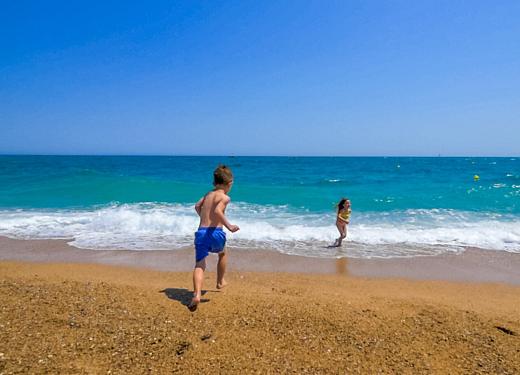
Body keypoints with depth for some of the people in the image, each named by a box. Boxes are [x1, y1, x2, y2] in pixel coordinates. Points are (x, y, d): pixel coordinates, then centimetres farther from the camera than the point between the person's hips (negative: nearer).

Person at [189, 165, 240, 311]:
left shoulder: (208, 194, 17)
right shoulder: (225, 197, -4)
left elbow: (197, 206, 30)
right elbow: (217, 211, -21)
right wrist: (229, 226, -16)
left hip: (201, 232, 4)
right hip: (215, 233, -4)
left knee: (199, 265, -1)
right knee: (222, 254, 28)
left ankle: (197, 294, -22)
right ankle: (220, 282, 43)